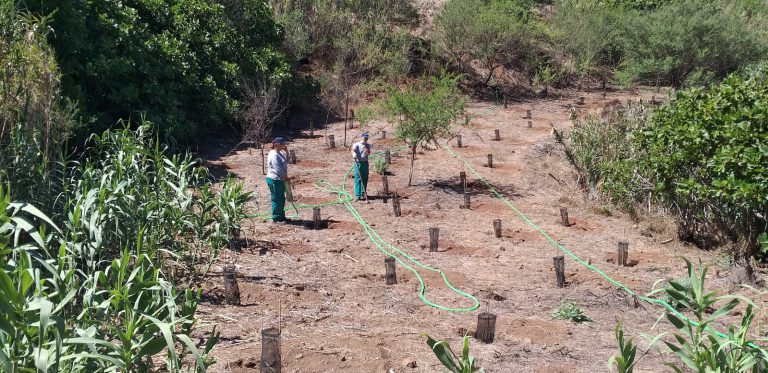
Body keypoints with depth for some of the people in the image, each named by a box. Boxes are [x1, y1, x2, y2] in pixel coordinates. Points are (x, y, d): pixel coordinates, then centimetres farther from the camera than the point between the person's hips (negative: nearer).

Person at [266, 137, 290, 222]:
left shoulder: (279, 153, 11)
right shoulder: (274, 155, -21)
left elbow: (286, 161, 17)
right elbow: (278, 170, -23)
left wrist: (286, 152, 6)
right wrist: (285, 177, -10)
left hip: (279, 180, 10)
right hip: (275, 180, -10)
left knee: (281, 199, 17)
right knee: (276, 199, -1)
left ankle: (281, 216, 27)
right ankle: (276, 218, 9)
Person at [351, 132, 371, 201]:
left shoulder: (368, 145, 9)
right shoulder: (356, 144, -4)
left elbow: (369, 153, -6)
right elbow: (353, 149, -25)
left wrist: (367, 151, -29)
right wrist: (353, 154, -46)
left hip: (365, 163, 5)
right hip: (358, 163, -4)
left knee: (365, 179, 11)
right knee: (358, 179, -7)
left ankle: (363, 193, 27)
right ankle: (357, 195, -9)